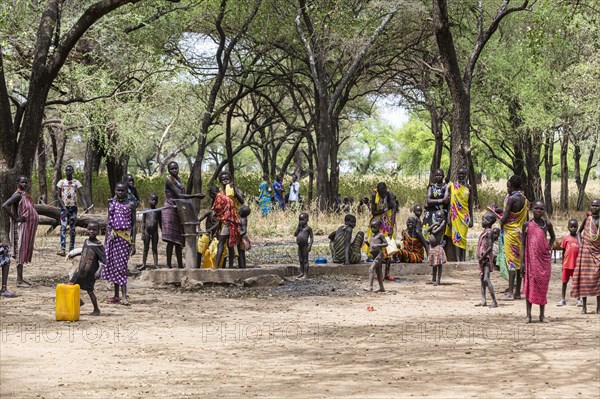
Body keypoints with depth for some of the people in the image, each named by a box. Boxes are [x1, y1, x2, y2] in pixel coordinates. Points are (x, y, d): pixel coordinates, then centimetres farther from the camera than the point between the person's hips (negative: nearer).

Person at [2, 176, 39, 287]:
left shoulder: (26, 195, 14)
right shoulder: (18, 195, -14)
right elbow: (4, 206, -26)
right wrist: (15, 218, -22)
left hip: (28, 227, 9)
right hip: (22, 227, -9)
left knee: (24, 252, 12)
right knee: (20, 252, -8)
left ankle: (21, 278, 17)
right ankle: (19, 280, -7)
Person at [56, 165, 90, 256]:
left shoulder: (76, 182, 5)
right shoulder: (61, 182, 4)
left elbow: (81, 195, -1)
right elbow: (58, 196, 2)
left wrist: (85, 204, -19)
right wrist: (64, 207, -10)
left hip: (73, 207, 1)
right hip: (64, 207, -1)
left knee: (72, 228, 4)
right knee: (63, 227, -12)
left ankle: (71, 249, 9)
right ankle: (62, 249, -21)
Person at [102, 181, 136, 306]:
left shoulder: (130, 205, 0)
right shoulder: (111, 203, 10)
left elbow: (133, 224, 0)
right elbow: (108, 222, 14)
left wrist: (133, 243, -6)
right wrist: (106, 240, 11)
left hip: (124, 237, -4)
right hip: (113, 236, 4)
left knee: (121, 265, -10)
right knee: (112, 264, 6)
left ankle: (124, 297, -11)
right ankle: (116, 295, 15)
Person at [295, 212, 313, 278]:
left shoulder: (308, 228, -5)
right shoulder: (299, 227, 13)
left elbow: (311, 237, -7)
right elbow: (295, 234, 3)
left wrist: (310, 246, -15)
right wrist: (298, 226, -1)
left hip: (305, 246, -7)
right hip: (299, 246, 7)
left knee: (305, 260, -3)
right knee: (301, 260, 12)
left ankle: (305, 274, -1)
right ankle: (301, 273, 19)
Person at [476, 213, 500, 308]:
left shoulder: (489, 232, -14)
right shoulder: (485, 231, 14)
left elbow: (490, 247, -20)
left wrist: (483, 257, -20)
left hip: (486, 258, -10)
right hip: (482, 258, 10)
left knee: (486, 279, -16)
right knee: (482, 279, 12)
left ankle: (494, 301, -17)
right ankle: (483, 301, 17)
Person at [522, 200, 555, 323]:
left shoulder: (547, 224, 5)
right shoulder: (527, 224, -1)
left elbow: (552, 237, 24)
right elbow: (523, 244, 1)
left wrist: (548, 247, 6)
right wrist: (522, 262, -4)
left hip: (544, 259, 2)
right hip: (531, 259, -2)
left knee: (543, 286, 5)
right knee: (530, 285, 0)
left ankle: (542, 314, 12)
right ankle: (529, 314, 4)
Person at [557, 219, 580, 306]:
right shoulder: (566, 239, 1)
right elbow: (563, 251, 4)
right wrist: (563, 263, 2)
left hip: (576, 264, 0)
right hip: (567, 264, 0)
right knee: (564, 281, 7)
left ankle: (578, 299, 15)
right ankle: (563, 299, 14)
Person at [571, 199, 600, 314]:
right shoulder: (587, 219, 3)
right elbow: (579, 231, 15)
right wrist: (580, 243, 1)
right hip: (586, 251, 0)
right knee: (584, 277, -2)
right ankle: (584, 306, 3)